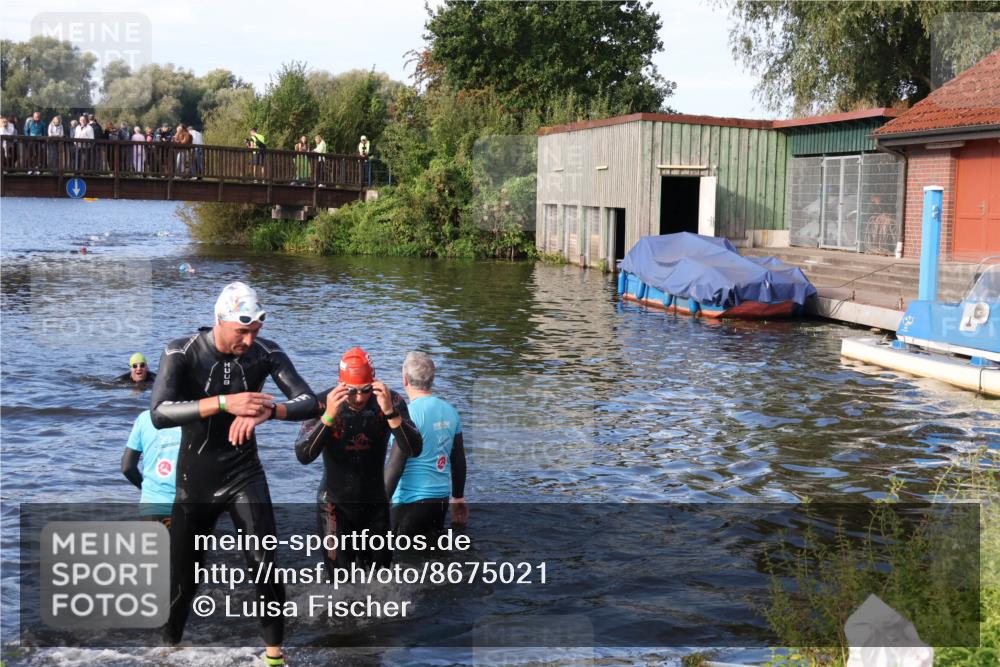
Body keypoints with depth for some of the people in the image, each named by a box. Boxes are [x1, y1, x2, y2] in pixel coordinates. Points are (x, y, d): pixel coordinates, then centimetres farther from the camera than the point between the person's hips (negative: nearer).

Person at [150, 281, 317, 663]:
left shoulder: (266, 354, -10)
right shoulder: (181, 354, -16)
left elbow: (310, 403, -15)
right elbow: (159, 414, -30)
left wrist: (268, 411, -36)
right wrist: (224, 403, -42)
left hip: (245, 473, 1)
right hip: (195, 480, -1)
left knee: (265, 566, -9)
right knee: (182, 579, 8)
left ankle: (274, 652, 8)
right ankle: (170, 646, 34)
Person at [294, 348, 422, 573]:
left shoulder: (391, 401, -12)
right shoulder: (323, 403, -16)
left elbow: (414, 450, -22)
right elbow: (303, 456, -24)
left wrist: (390, 411, -36)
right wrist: (328, 416, -37)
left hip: (375, 505, 2)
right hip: (335, 506, -2)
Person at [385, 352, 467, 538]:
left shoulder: (409, 414, -14)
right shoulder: (450, 411, 6)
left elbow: (395, 466, -16)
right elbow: (459, 460, 12)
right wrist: (458, 498, 23)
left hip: (412, 501, -7)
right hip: (441, 499, 7)